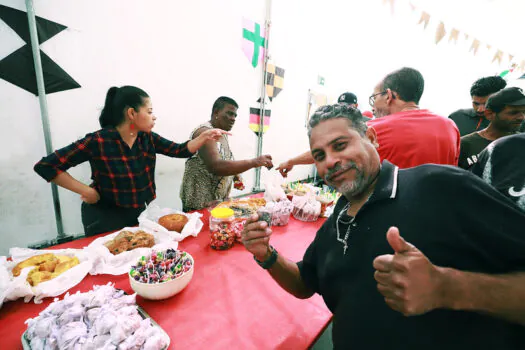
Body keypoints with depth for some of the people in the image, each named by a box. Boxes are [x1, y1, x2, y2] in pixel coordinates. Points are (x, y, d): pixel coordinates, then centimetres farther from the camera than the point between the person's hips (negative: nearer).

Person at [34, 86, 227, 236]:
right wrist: (86, 191, -18)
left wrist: (204, 137, -15)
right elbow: (46, 166, -15)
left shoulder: (147, 138, -6)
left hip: (139, 214, 5)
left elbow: (180, 151, -2)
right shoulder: (97, 141, -21)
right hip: (105, 219, -5)